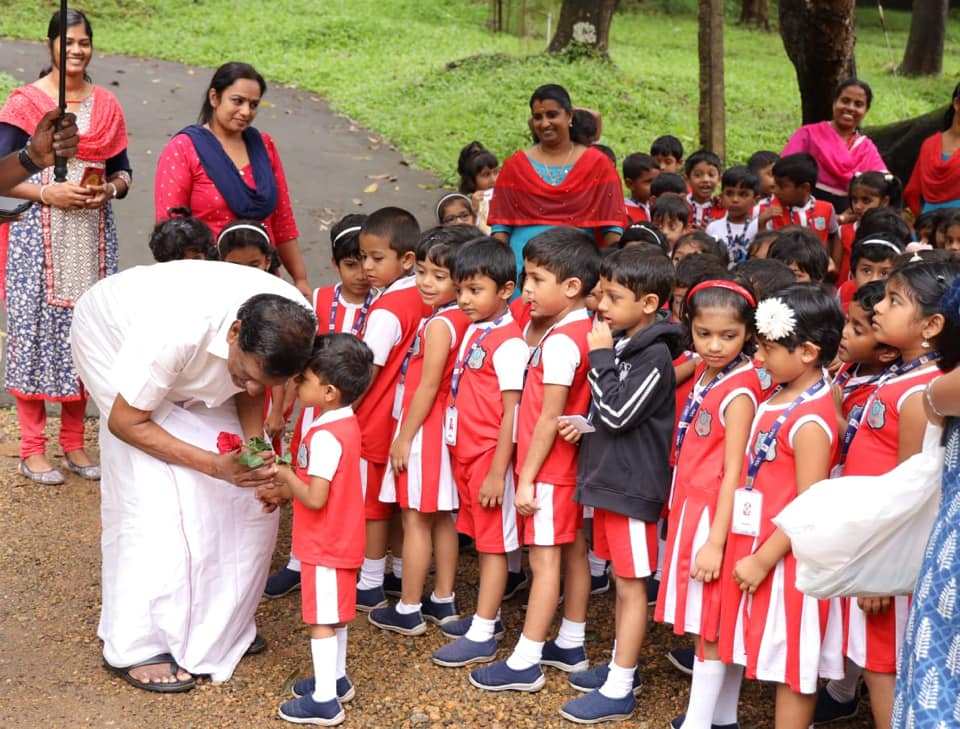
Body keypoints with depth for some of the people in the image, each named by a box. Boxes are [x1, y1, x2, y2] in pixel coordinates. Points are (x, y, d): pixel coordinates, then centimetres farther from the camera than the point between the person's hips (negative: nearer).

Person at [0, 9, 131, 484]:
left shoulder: (106, 105, 10)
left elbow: (122, 171, 14)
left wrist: (109, 189, -7)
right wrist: (48, 193, -17)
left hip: (92, 237, 4)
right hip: (39, 237, -4)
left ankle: (74, 444, 18)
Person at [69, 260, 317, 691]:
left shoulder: (292, 327, -29)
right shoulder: (176, 331, -44)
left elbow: (251, 395, -8)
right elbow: (126, 421, -28)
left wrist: (257, 455, -26)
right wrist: (215, 465, -35)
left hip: (199, 362, 5)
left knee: (247, 493, -4)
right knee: (155, 495, -17)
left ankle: (219, 624, 14)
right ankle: (136, 647, -4)